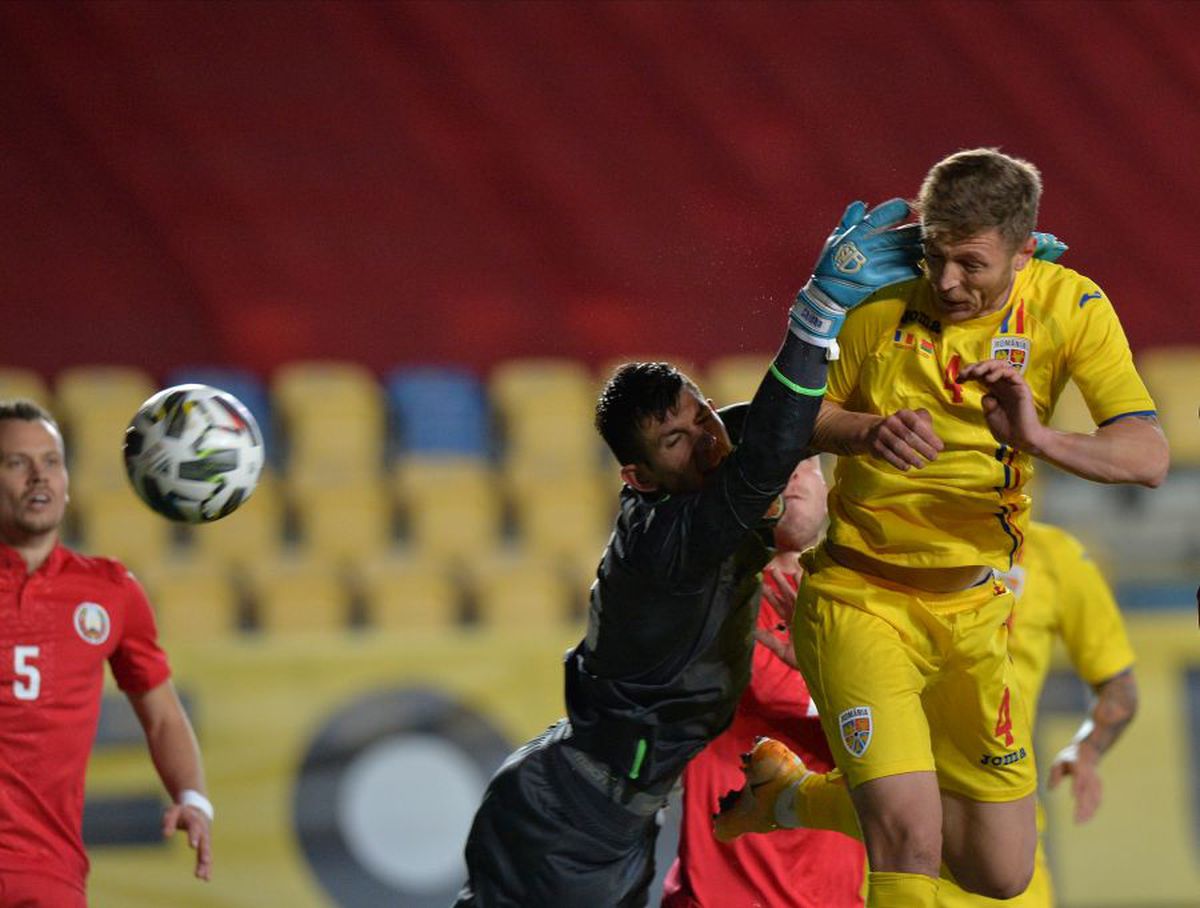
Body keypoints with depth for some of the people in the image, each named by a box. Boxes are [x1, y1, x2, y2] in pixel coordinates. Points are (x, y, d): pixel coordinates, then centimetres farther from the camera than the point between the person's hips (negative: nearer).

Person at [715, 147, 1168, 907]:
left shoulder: (1071, 308, -10)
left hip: (973, 611, 4)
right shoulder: (881, 313, -10)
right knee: (911, 842, -24)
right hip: (860, 598, -4)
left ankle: (796, 795, 32)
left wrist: (1038, 439, -38)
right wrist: (867, 432, -19)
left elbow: (1148, 458, -19)